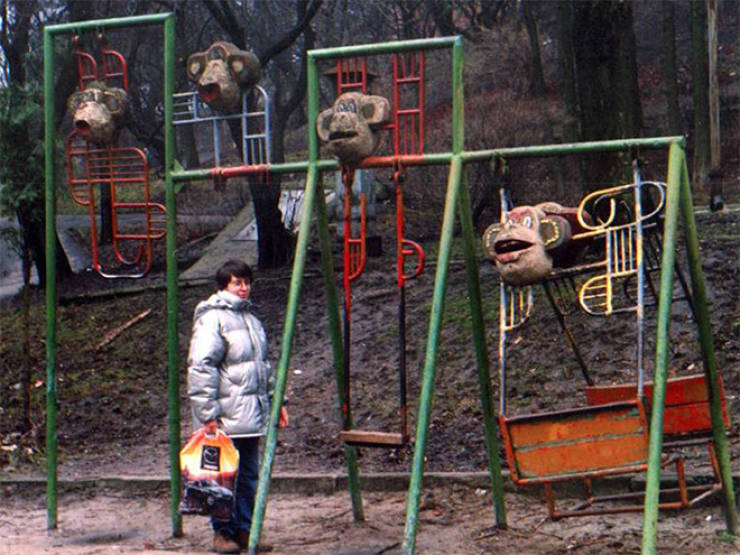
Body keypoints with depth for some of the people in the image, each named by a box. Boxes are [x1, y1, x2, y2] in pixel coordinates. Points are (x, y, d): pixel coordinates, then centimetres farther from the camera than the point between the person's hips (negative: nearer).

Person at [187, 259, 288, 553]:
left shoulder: (251, 319, 19)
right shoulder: (212, 319, -9)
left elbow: (264, 365, 28)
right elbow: (201, 367, -15)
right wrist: (208, 413, -20)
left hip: (252, 415, 8)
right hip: (225, 416, -8)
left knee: (249, 474, 10)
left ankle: (244, 529, 18)